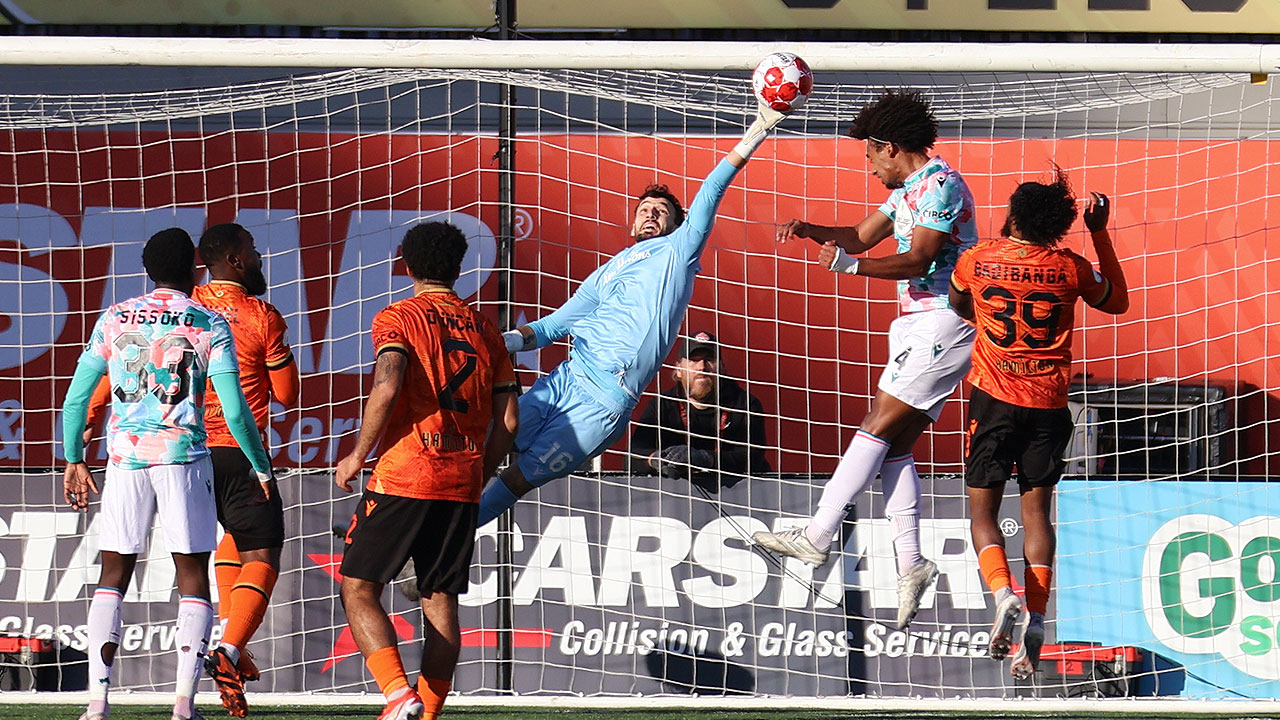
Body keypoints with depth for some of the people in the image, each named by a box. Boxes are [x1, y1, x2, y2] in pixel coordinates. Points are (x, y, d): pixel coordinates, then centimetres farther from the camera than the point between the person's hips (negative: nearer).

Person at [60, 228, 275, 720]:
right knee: (193, 580, 4)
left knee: (113, 578, 6)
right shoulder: (209, 326, 0)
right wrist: (261, 467, 8)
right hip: (183, 457, -2)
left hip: (125, 457, 2)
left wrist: (74, 461, 20)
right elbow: (234, 411, -4)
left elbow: (76, 399, 8)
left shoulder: (114, 320, 7)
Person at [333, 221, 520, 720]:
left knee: (358, 587, 0)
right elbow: (507, 421, 10)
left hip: (404, 475, -5)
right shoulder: (484, 330, 14)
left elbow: (387, 387, -19)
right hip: (462, 484, 5)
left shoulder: (397, 319, -2)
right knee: (441, 600, 9)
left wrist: (357, 455, -8)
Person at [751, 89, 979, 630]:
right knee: (895, 444, 3)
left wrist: (851, 265, -34)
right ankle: (910, 563, 0)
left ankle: (817, 537, -17)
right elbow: (862, 237, 25)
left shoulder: (939, 185, -13)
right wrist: (808, 230, 6)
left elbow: (917, 260, -22)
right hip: (916, 323, 10)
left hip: (942, 319, -10)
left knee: (879, 428, -13)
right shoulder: (907, 189, 19)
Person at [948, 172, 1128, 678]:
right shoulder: (1069, 269, -2)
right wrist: (1100, 234, 17)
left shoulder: (977, 262, -3)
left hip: (993, 399, -2)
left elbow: (958, 308, 18)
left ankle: (1003, 593, -20)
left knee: (982, 509, 6)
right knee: (1037, 511, 7)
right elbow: (1117, 301, 17)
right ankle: (1035, 622, -6)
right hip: (1049, 405, 2)